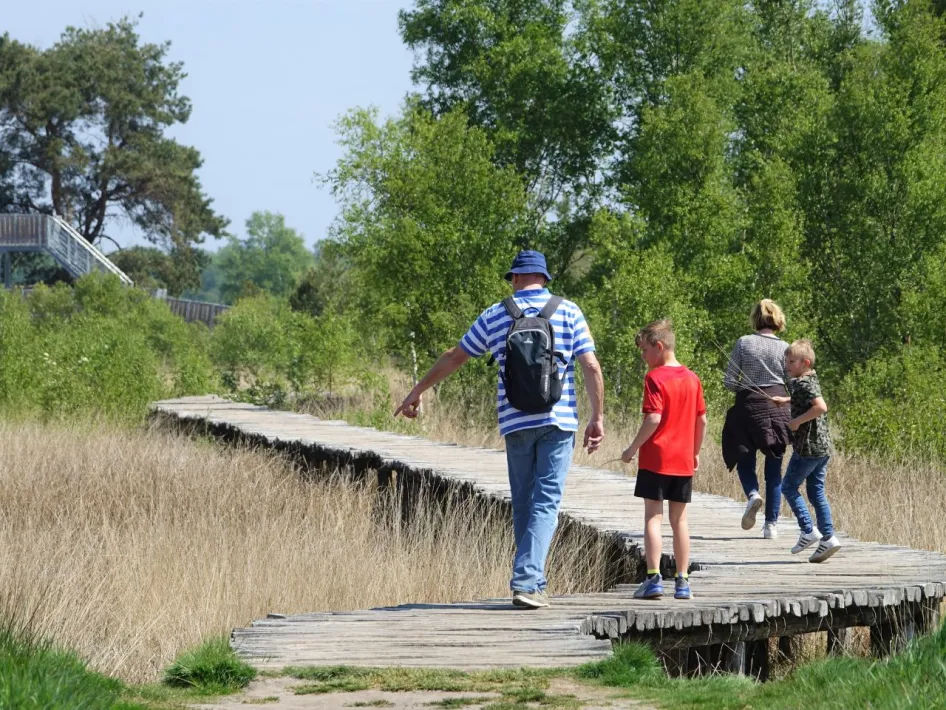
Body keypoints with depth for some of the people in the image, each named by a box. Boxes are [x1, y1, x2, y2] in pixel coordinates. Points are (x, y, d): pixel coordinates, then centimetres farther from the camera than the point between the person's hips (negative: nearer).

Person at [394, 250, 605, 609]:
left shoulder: (495, 316, 5)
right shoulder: (568, 312, 2)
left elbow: (453, 358, 13)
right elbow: (592, 367, -4)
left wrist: (417, 391, 25)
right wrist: (597, 417, 2)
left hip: (515, 422, 2)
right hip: (558, 419, -2)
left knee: (523, 504, 13)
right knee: (546, 502, -4)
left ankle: (533, 584, 16)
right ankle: (526, 581, -18)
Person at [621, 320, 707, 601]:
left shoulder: (655, 377, -10)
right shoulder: (692, 379, 8)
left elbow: (653, 419, -18)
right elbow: (702, 420, 11)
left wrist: (633, 448, -9)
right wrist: (695, 452, 22)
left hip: (656, 459, -6)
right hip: (684, 461, 6)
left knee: (653, 517, -3)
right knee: (679, 519, 10)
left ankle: (653, 577, -12)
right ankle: (682, 581, 10)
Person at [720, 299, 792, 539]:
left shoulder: (744, 343, -3)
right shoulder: (784, 348, -2)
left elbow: (729, 382, -2)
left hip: (749, 405, -1)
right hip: (777, 407, 1)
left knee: (744, 457, 15)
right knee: (774, 467, 8)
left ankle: (752, 493, -16)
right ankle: (771, 524, 6)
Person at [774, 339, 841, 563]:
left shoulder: (803, 384, -16)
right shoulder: (811, 379, 13)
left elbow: (820, 407, -29)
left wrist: (798, 421, -21)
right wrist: (785, 401, 24)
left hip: (807, 448, -9)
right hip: (823, 447, 9)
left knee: (789, 487, 3)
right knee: (816, 492, 10)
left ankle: (808, 530, -3)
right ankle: (827, 537, 5)